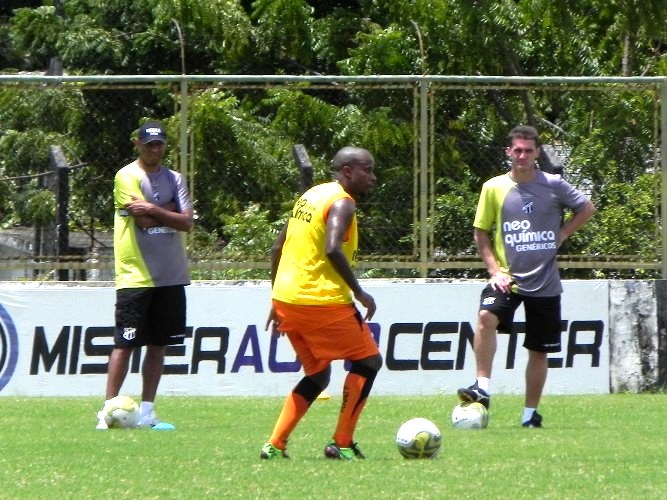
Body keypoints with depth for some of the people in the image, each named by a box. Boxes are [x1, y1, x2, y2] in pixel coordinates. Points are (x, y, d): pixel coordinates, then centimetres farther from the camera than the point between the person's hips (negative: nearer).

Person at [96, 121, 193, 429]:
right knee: (125, 343, -7)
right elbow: (144, 221, -16)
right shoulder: (127, 177, -5)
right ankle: (109, 409, -5)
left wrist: (154, 210, -12)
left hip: (170, 276, 5)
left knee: (158, 344, 7)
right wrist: (170, 212, -3)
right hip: (135, 275, -5)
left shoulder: (174, 179, 11)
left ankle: (146, 410, 11)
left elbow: (186, 222, -2)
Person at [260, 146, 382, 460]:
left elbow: (277, 249, 20)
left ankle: (275, 445, 10)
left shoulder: (311, 195, 18)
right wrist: (359, 293, -17)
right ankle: (342, 443, 2)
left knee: (317, 375, 20)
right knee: (368, 361, 5)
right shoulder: (342, 202, -9)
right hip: (320, 300, -9)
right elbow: (333, 250, -25)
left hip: (285, 297, 9)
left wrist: (277, 302, 24)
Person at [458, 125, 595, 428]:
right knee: (486, 317, -30)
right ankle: (482, 388, -28)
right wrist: (494, 269, -6)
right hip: (508, 278, -1)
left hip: (545, 281, 1)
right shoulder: (494, 188, 0)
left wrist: (561, 234, -1)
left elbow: (587, 209, 12)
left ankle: (530, 413, 20)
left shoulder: (553, 185, -1)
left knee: (539, 350, 6)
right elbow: (481, 232, 6)